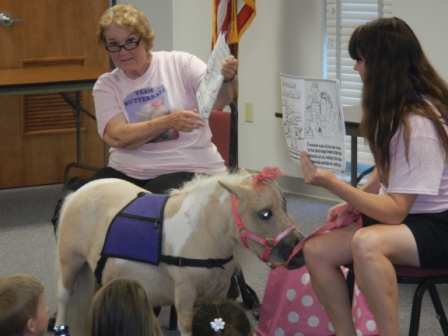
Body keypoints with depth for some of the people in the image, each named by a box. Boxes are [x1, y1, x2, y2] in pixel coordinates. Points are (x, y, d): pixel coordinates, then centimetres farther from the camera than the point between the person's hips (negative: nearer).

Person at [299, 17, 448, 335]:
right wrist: (353, 201, 3)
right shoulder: (396, 109, 4)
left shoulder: (419, 125, -23)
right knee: (316, 250, -7)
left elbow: (395, 212, -23)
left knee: (366, 243, -37)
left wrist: (333, 184, -27)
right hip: (405, 216, 9)